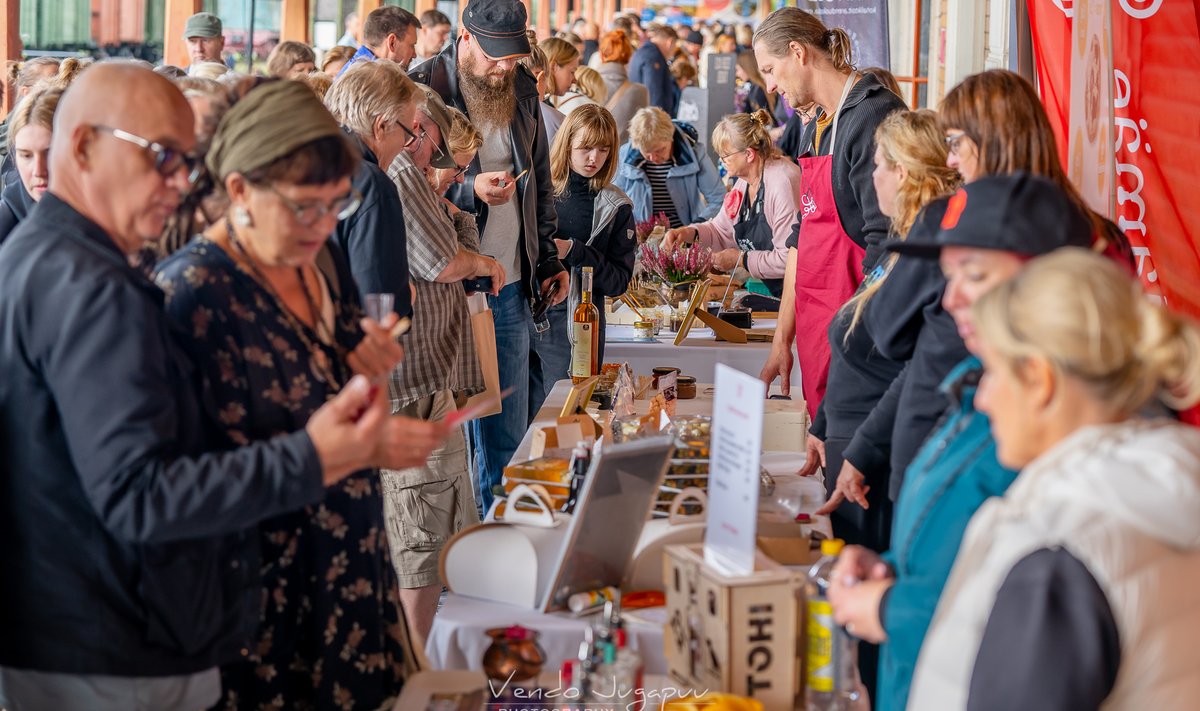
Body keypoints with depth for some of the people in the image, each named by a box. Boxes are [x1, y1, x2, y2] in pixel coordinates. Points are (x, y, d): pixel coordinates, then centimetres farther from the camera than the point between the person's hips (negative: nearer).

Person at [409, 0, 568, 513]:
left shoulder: (523, 90, 9)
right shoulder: (424, 90, -11)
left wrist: (547, 259, 16)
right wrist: (470, 190, -24)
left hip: (511, 287, 6)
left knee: (508, 430, 12)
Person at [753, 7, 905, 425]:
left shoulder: (872, 115, -13)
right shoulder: (815, 131, 16)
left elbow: (884, 244, -18)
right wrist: (782, 341, 18)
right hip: (815, 334, 9)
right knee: (821, 449, 10)